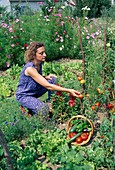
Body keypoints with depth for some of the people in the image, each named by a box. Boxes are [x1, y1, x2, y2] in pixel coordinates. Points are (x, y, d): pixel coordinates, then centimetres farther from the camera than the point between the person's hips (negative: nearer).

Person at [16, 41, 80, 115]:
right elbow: (48, 86, -33)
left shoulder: (39, 64, -4)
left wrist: (46, 77, -9)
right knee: (45, 109, -28)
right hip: (24, 96, -8)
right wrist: (69, 90, -36)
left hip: (35, 92, 8)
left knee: (53, 79, -8)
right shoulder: (30, 68, -30)